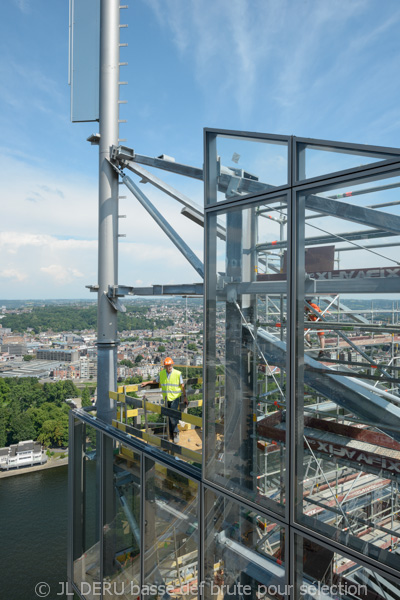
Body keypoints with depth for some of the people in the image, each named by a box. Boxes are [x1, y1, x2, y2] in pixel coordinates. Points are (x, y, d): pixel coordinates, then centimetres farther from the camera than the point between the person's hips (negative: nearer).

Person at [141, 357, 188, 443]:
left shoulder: (178, 373, -10)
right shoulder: (161, 373, -1)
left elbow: (182, 386, -2)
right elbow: (156, 380, 21)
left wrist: (185, 396, 1)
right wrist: (147, 382, 20)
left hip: (175, 397, -4)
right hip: (166, 398, 4)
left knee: (173, 416, -12)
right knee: (168, 417, 9)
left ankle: (176, 433, 2)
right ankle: (171, 434, 21)